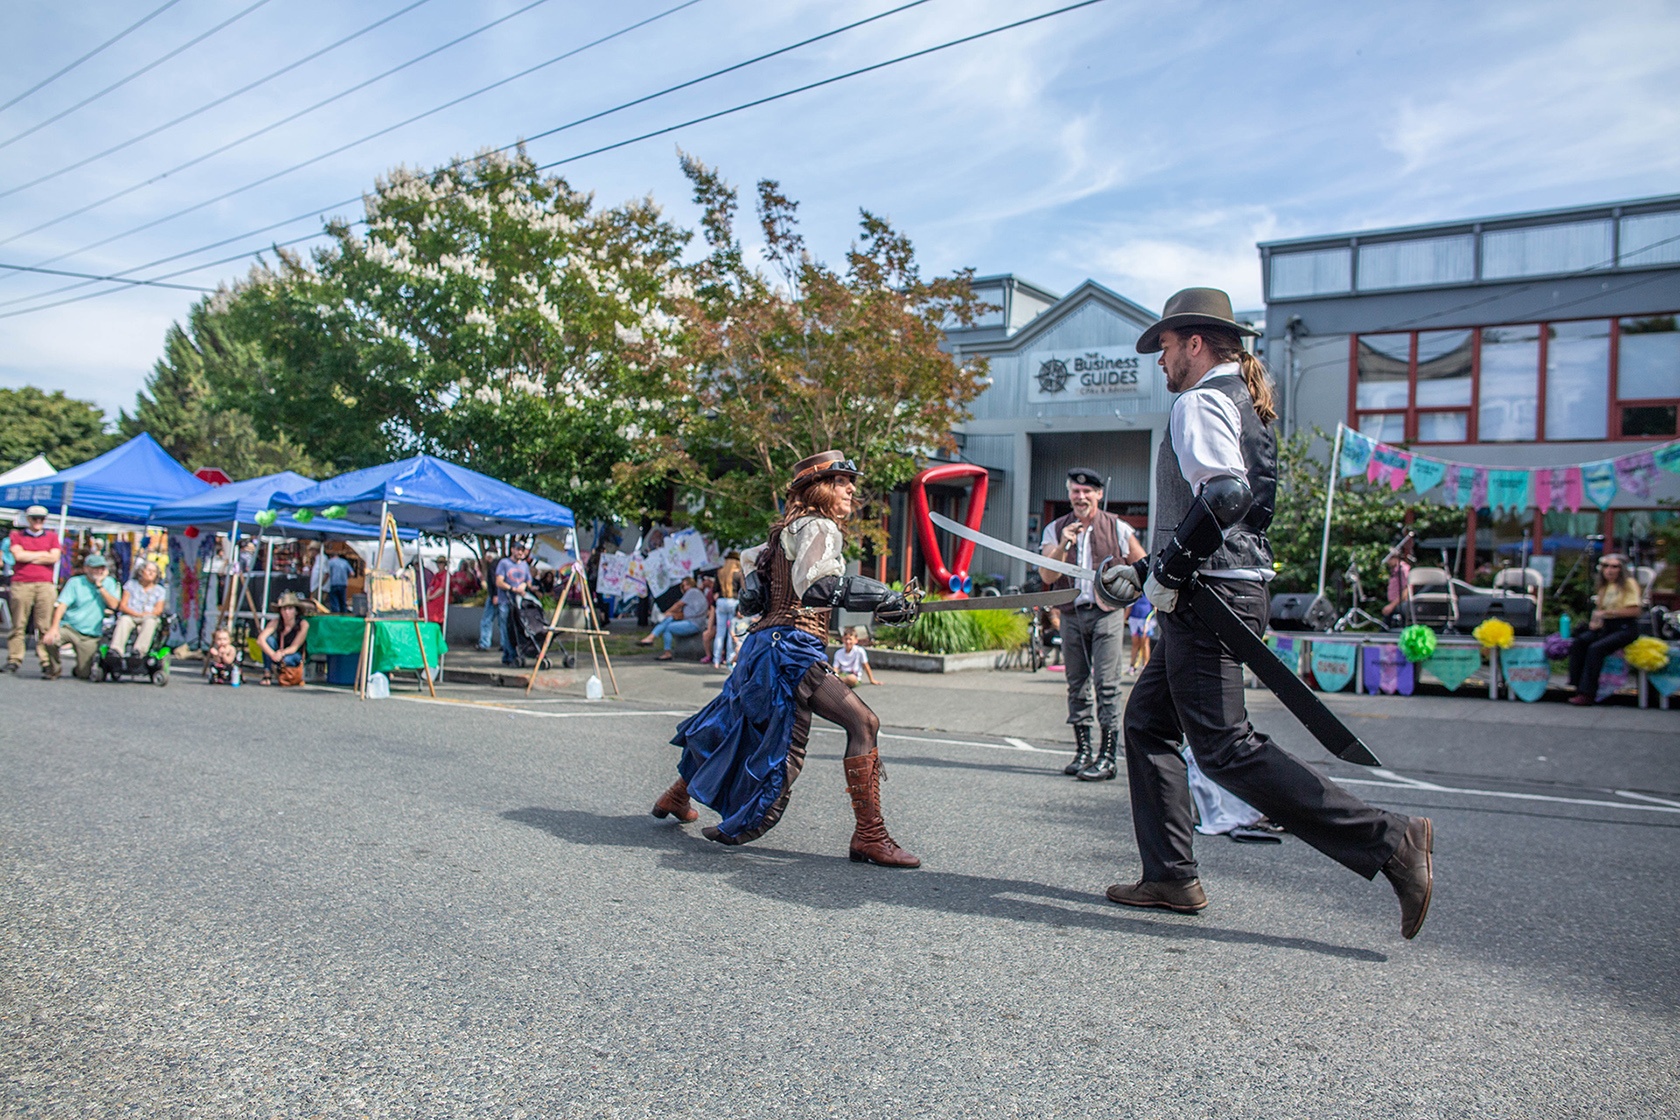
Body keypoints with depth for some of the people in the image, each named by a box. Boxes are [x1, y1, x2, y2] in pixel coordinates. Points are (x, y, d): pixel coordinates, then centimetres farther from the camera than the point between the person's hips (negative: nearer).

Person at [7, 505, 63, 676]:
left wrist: (29, 557, 2)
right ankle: (14, 659, 3)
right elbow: (18, 555, -1)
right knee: (18, 624, -2)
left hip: (45, 584, 0)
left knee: (45, 626, -5)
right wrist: (42, 554, 3)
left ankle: (48, 663, -7)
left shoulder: (52, 536, 17)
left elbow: (54, 557, 1)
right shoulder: (17, 535, 16)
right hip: (21, 583, 0)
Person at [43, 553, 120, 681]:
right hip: (68, 627, 0)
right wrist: (54, 627, -24)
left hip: (90, 636, 0)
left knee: (85, 674, -7)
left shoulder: (109, 583, 7)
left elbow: (113, 604, -9)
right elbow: (62, 605, -10)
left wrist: (100, 586, -12)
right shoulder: (75, 583, 2)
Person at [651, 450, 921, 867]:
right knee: (862, 722, -17)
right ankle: (869, 837, -20)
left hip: (766, 643, 10)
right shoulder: (818, 528, -10)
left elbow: (749, 559, 35)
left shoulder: (787, 531, 18)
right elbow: (816, 585, -28)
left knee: (734, 723, 26)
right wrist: (884, 598, -32)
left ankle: (676, 796, 44)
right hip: (791, 648, -10)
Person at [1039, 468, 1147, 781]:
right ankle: (1082, 752, 15)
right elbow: (1047, 576, -5)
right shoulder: (1056, 530, 7)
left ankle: (1108, 757, -8)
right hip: (1071, 616, 3)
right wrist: (1063, 546, -19)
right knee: (1077, 686, 7)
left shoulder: (1117, 528, 1)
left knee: (1106, 685, -9)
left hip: (1106, 614, -3)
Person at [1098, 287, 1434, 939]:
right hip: (1235, 587, 10)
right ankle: (1171, 878, 16)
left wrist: (1167, 572, -18)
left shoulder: (1200, 401, -8)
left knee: (1223, 747, -12)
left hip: (1210, 595, -10)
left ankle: (1387, 842, -13)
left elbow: (1223, 494, -25)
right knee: (1147, 721, 14)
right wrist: (1142, 574, 23)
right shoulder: (1245, 406, 22)